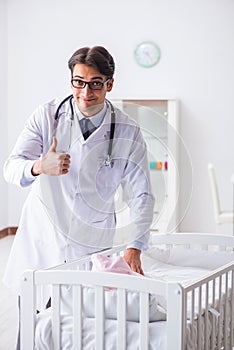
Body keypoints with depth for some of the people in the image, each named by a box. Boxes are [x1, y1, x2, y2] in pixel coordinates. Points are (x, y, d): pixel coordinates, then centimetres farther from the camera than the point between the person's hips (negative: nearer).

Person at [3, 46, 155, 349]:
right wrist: (39, 167, -33)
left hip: (92, 250, 0)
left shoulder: (128, 133, -3)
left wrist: (134, 247, -17)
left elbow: (141, 195, -3)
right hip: (41, 244, 1)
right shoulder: (47, 116, -3)